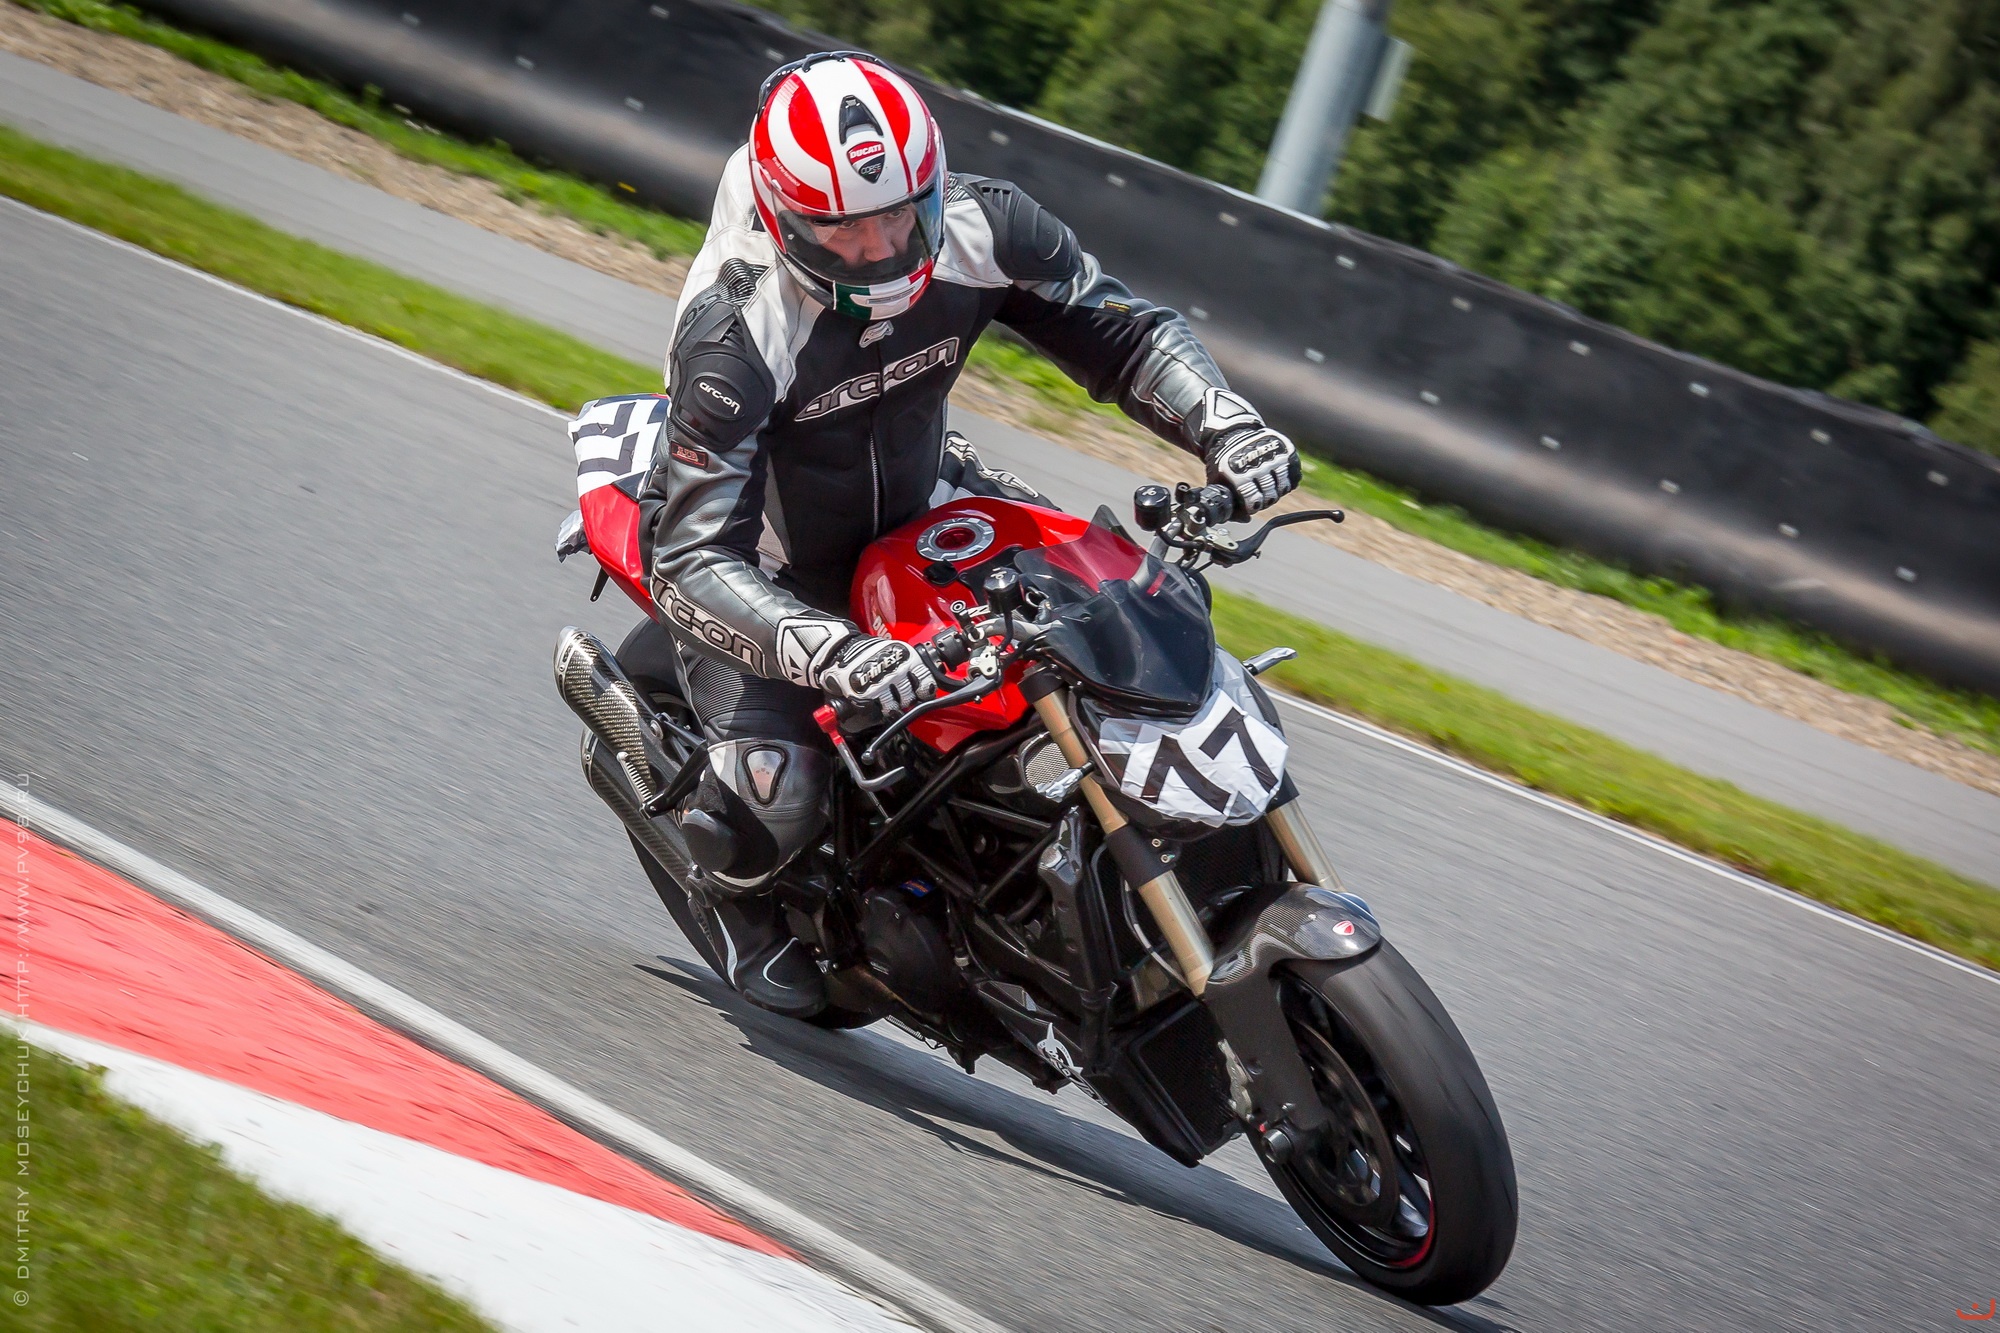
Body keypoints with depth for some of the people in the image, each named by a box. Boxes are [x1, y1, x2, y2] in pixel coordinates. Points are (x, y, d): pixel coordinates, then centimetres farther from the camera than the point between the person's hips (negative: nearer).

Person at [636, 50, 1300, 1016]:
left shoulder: (981, 230, -24)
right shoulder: (732, 333, -37)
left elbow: (1126, 330, -9)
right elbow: (692, 559, -39)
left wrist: (1227, 425, -28)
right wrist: (829, 653, -55)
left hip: (917, 499, 5)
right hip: (768, 557, -5)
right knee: (776, 796, -22)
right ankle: (747, 907, 17)